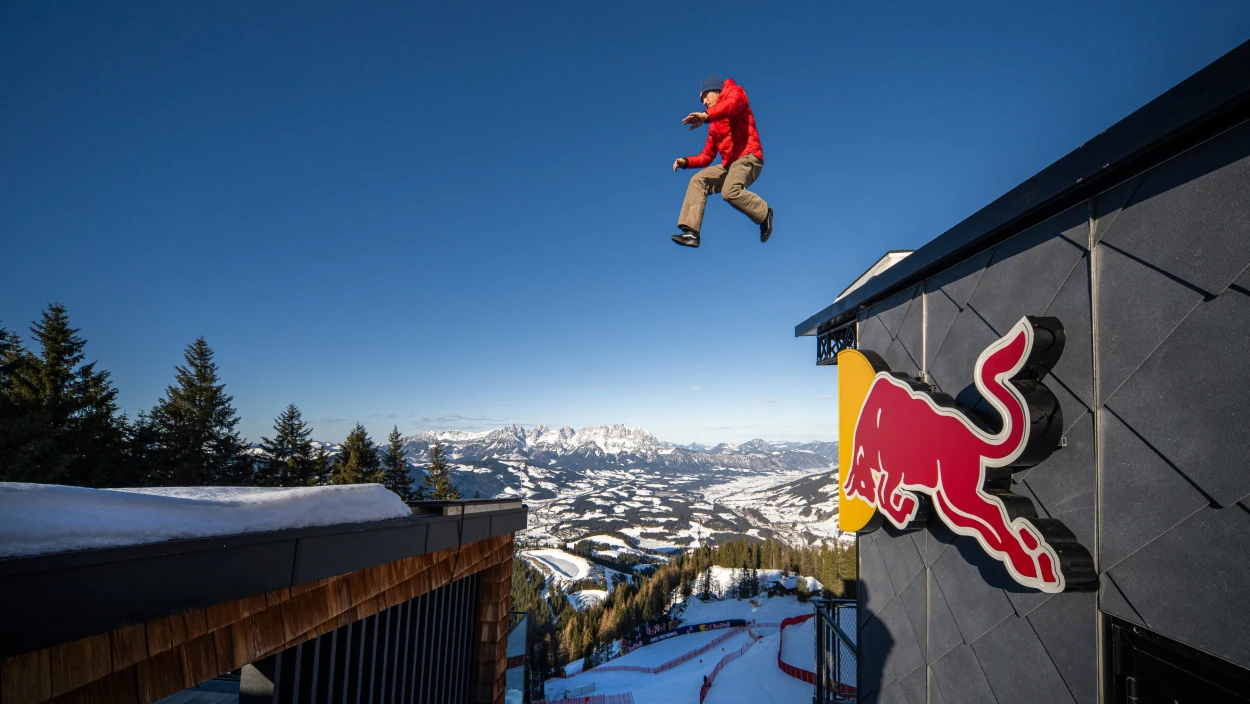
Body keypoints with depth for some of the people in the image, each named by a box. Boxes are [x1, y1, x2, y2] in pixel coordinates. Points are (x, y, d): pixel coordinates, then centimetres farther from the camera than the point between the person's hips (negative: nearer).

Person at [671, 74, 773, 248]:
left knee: (730, 191, -31)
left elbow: (734, 103, -18)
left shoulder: (734, 92, 9)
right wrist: (686, 162, 7)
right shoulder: (714, 126, 27)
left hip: (748, 157, -8)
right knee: (698, 181, -3)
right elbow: (707, 156, 23)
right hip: (729, 164, 8)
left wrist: (706, 116, -32)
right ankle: (691, 232, -12)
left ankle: (764, 213, -7)